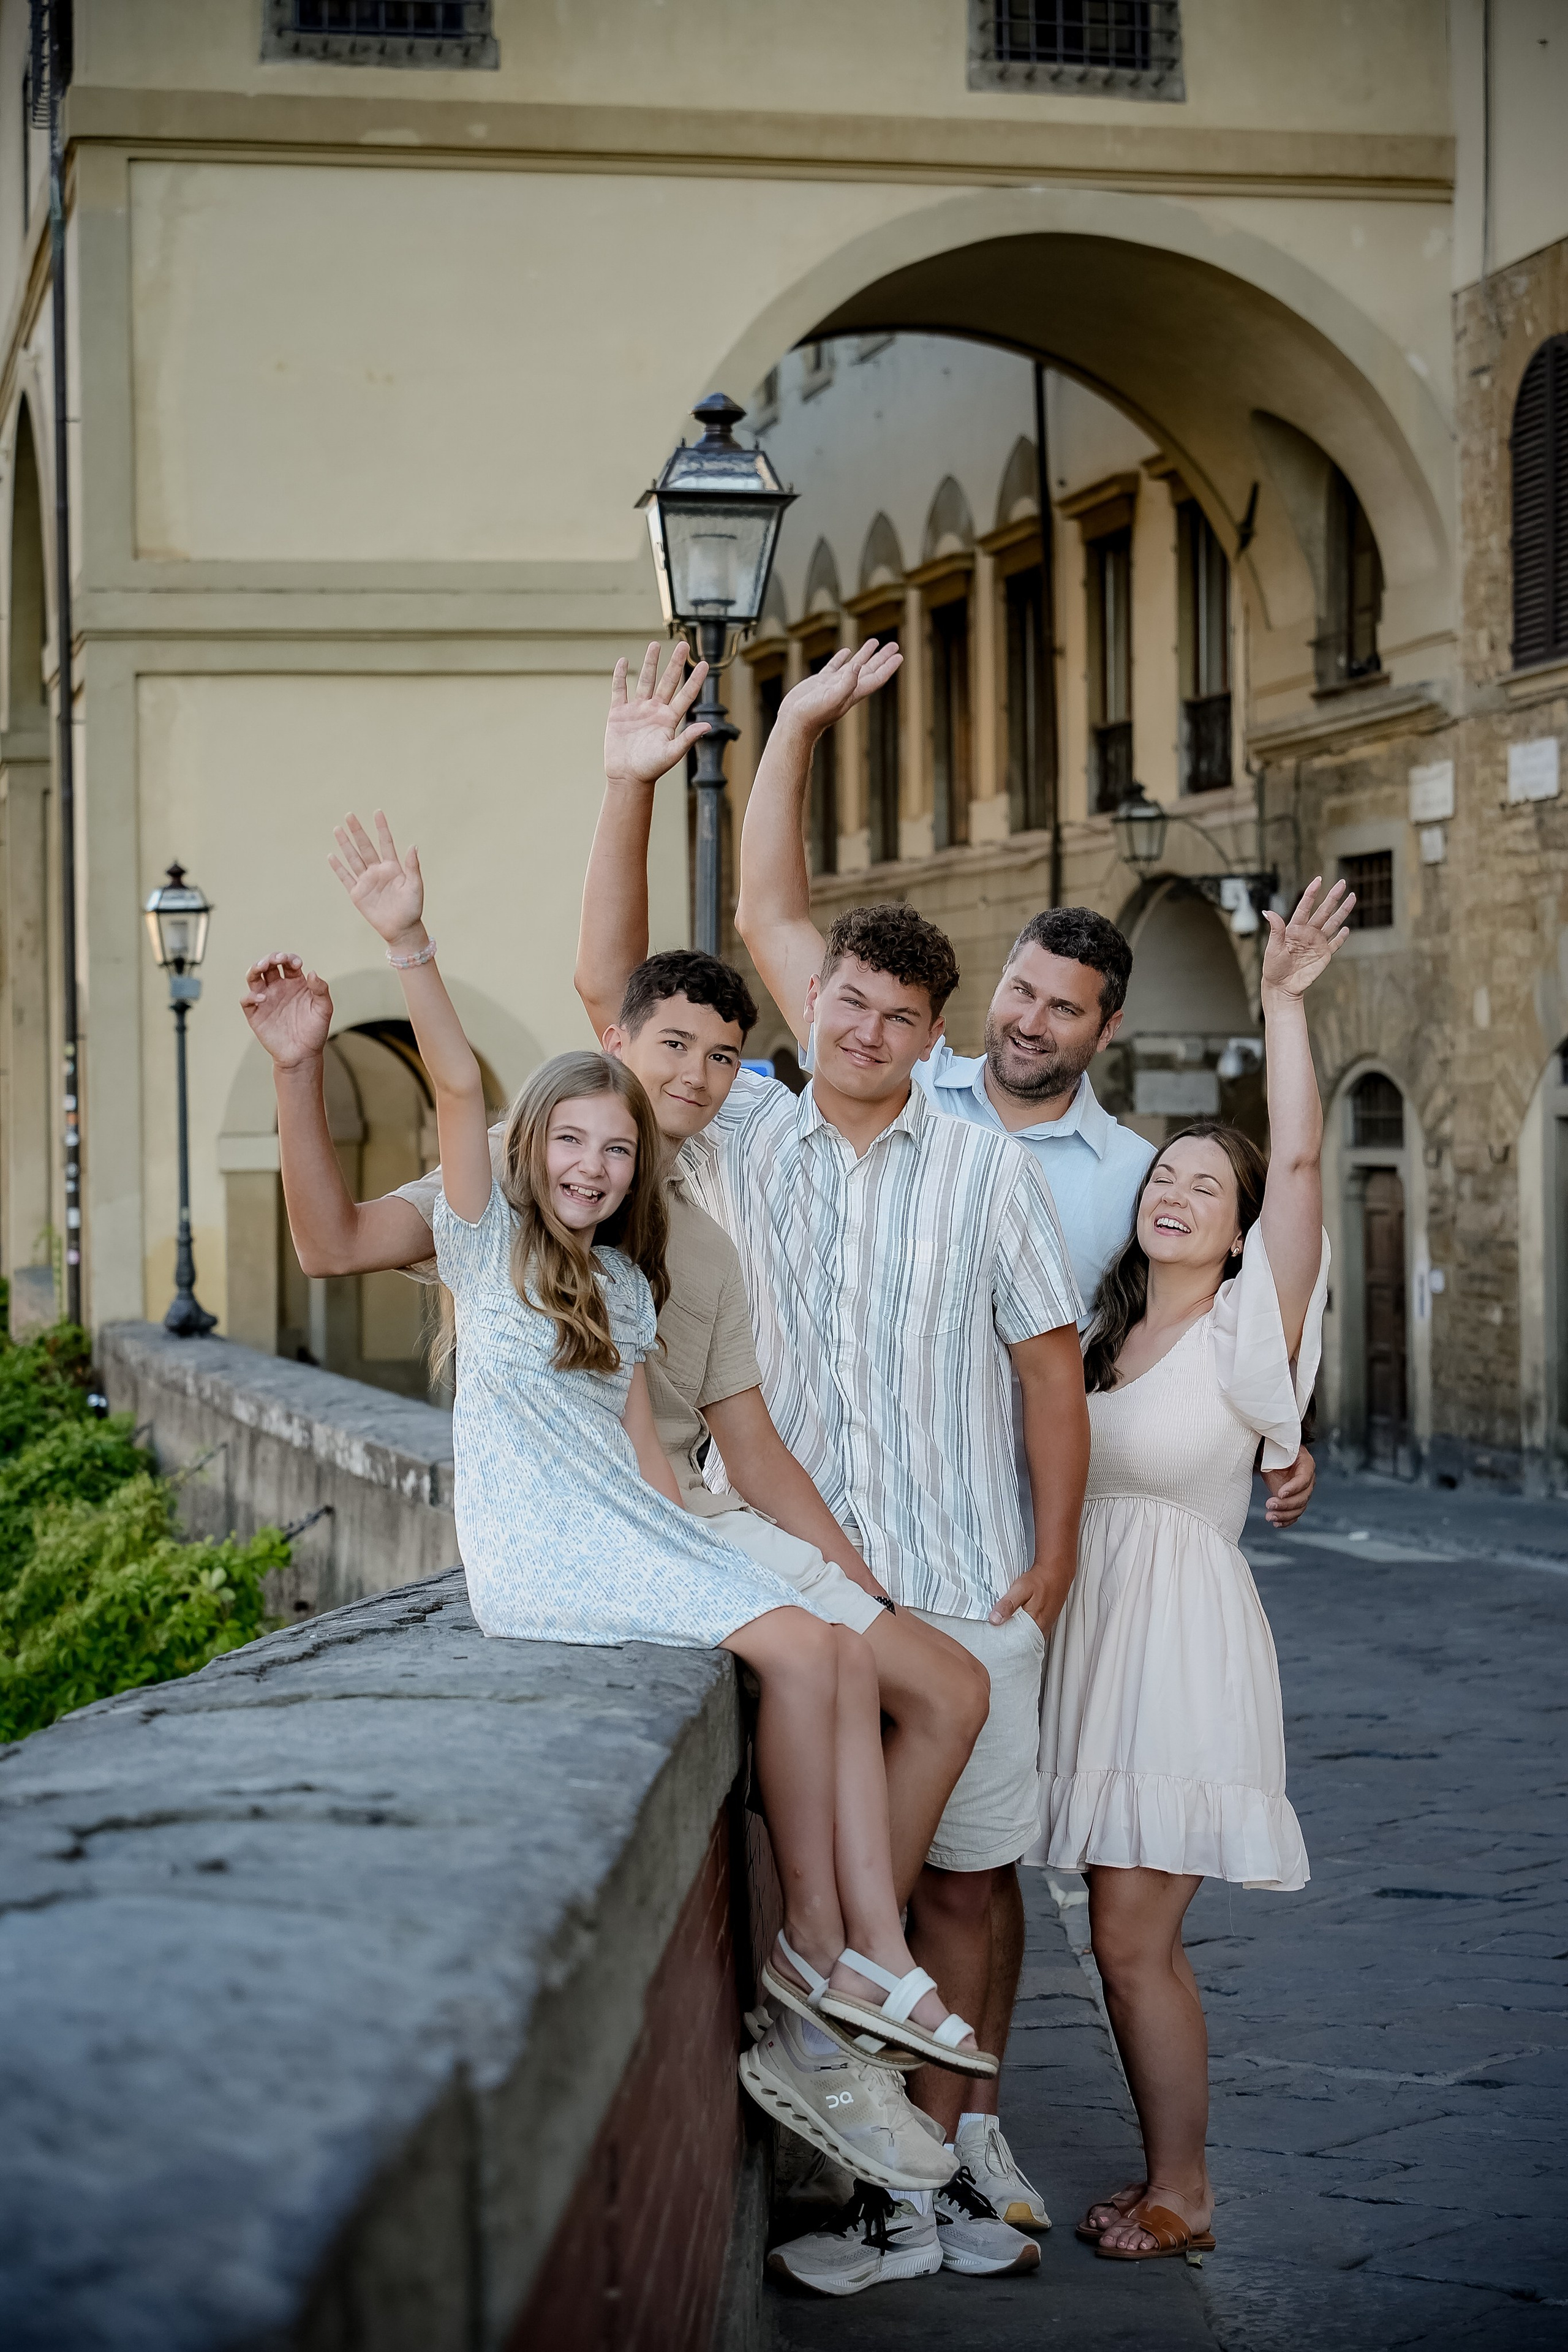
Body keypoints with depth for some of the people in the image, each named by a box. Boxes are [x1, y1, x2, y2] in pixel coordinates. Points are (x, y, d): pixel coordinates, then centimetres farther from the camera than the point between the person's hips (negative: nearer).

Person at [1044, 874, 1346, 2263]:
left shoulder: (1247, 1333, -6)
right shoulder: (1106, 1335, 13)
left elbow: (1299, 1164, -16)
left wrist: (1285, 1004, -17)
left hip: (1187, 1639, -7)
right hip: (1096, 1629, 7)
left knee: (1131, 1936, -7)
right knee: (1136, 1938, 10)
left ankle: (1179, 2191, 5)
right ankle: (1173, 2179, 21)